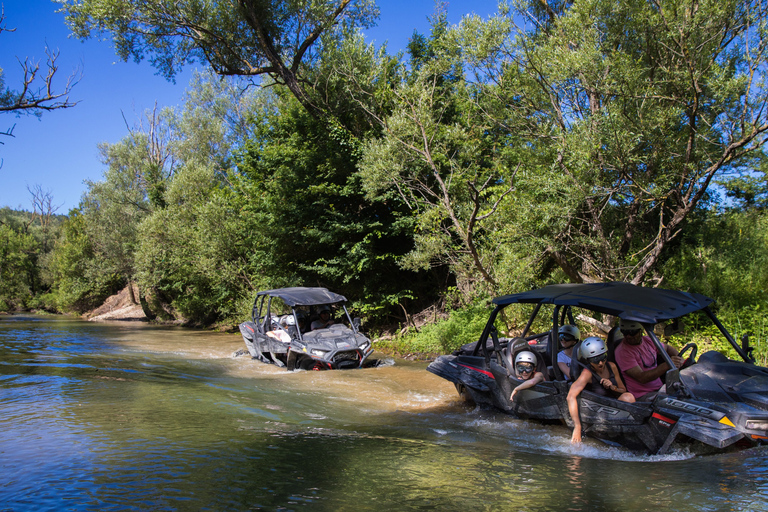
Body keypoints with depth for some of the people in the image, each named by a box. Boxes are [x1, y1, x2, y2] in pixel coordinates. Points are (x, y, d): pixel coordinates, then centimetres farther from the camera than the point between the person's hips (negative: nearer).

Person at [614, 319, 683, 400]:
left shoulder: (648, 341, 7)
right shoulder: (622, 351, -16)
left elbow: (668, 348, 28)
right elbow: (641, 378, -23)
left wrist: (679, 358, 6)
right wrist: (667, 365, -30)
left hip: (659, 389, 7)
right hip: (642, 396, -7)